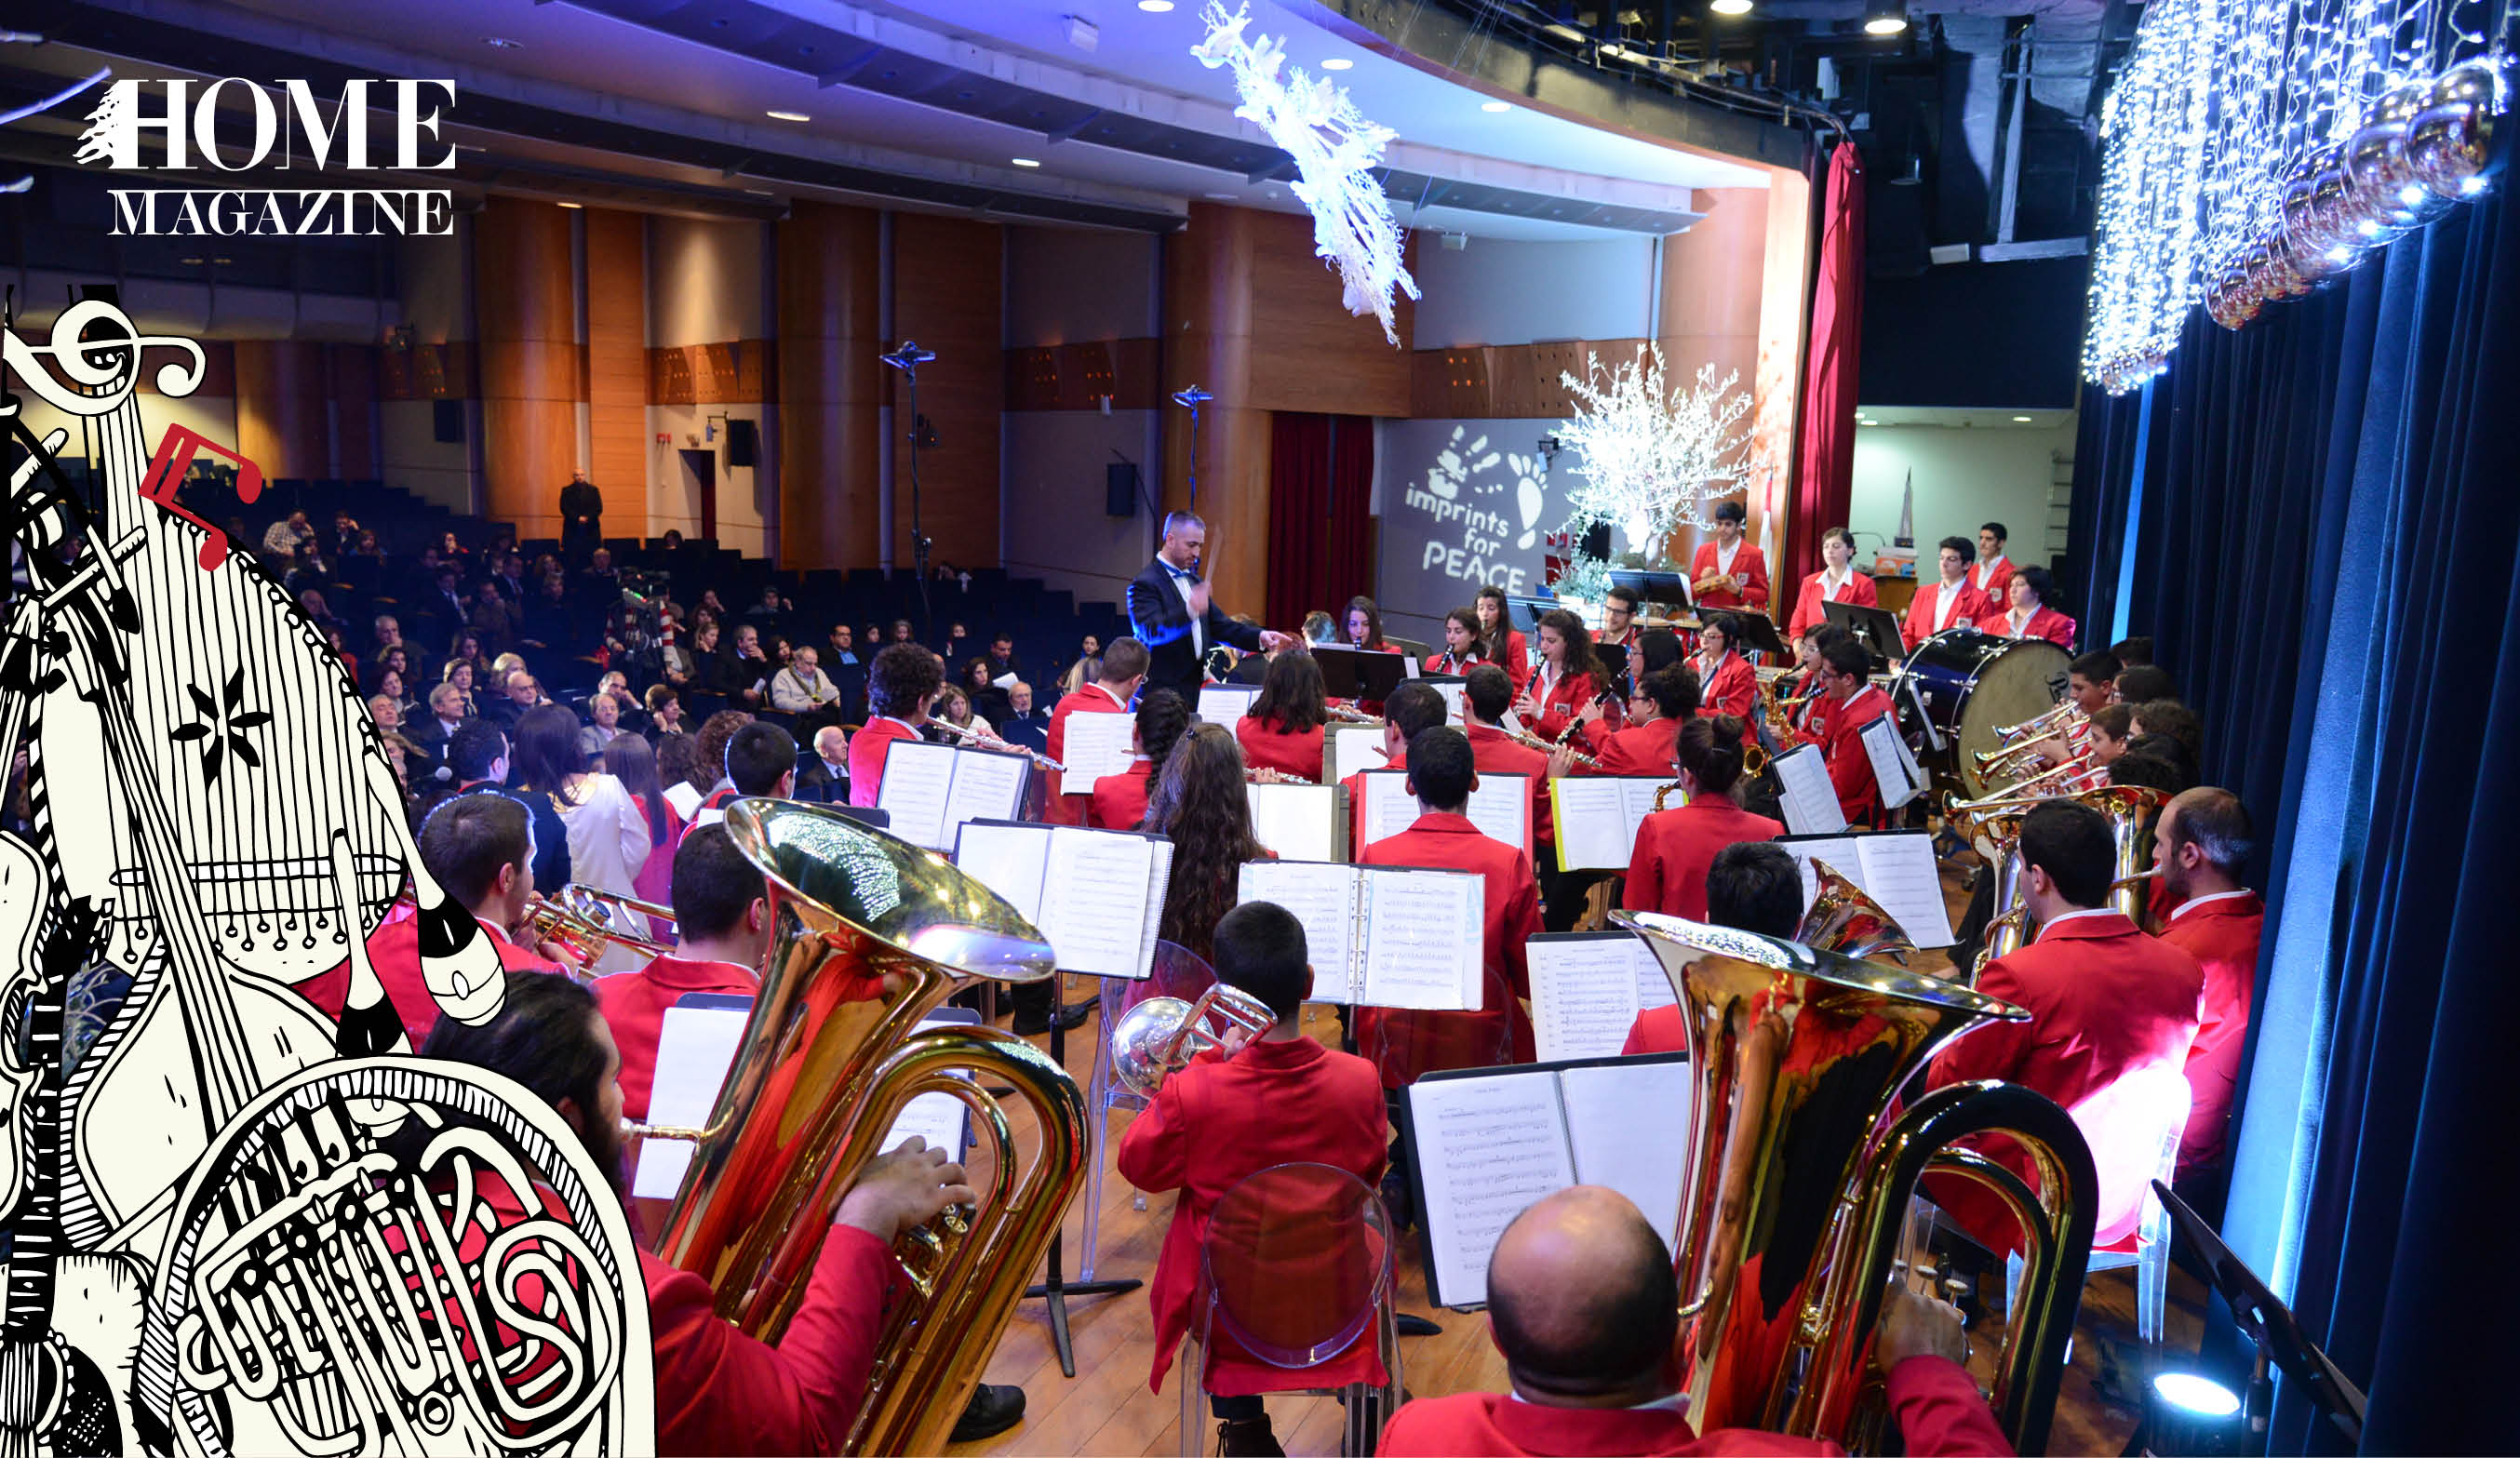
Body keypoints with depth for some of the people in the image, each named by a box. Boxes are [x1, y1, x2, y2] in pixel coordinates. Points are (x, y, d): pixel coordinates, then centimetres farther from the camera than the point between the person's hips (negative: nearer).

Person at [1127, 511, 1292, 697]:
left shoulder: (1193, 580, 17)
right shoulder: (1145, 583, -9)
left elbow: (1218, 624, 20)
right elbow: (1151, 631, -23)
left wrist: (1259, 636, 4)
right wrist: (1189, 610, -38)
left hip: (1194, 689, 7)